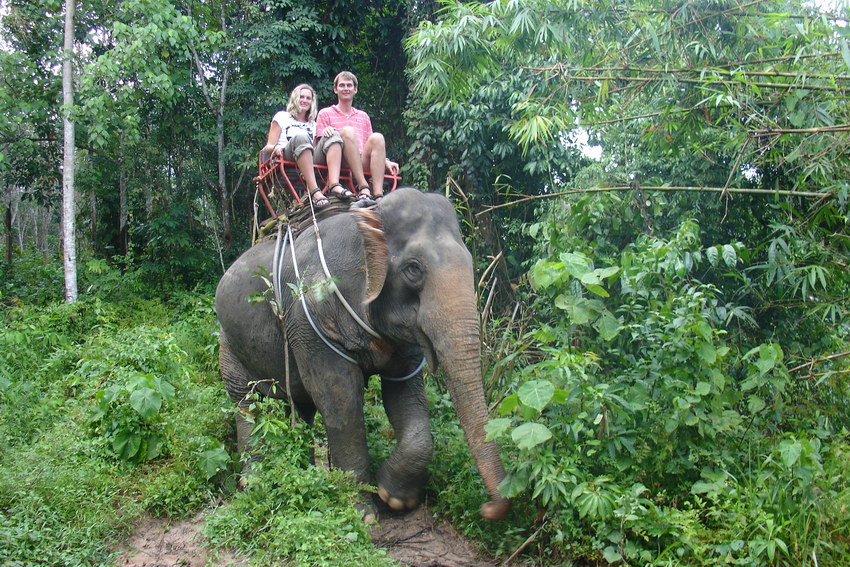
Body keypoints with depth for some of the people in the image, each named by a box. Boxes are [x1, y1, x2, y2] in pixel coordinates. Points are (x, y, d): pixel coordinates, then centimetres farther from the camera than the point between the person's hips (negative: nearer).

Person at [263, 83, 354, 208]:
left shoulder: (313, 124, 33)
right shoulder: (282, 117, 21)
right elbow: (268, 147, 12)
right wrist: (276, 148, -12)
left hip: (312, 162, 4)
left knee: (334, 136, -20)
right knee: (301, 136, -35)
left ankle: (334, 185, -46)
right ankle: (314, 191, -51)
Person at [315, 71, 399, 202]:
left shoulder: (363, 116, 29)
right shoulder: (325, 114, 18)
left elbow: (372, 147, 26)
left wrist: (386, 161, 6)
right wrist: (326, 134, -16)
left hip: (362, 164, 3)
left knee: (377, 137, -26)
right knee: (347, 131, -30)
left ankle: (378, 195, -42)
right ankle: (363, 187, -42)